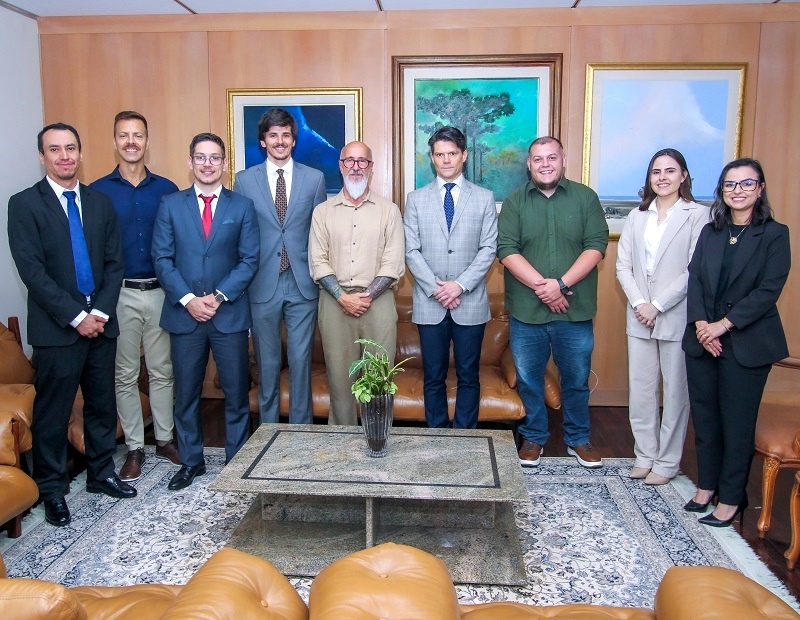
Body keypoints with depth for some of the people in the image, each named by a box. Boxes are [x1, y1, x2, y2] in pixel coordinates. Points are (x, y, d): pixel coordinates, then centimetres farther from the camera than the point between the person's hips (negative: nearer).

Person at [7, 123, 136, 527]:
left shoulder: (101, 202, 10)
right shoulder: (24, 204, -3)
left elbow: (114, 263, 7)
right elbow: (32, 271, -10)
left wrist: (101, 312, -6)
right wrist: (76, 316, -15)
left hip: (101, 322, 4)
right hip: (56, 327, -4)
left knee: (103, 405, 13)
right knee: (52, 413, 5)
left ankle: (101, 474, 29)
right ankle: (52, 489, 20)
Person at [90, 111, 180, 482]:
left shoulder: (167, 190, 4)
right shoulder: (98, 191, 1)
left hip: (161, 292, 1)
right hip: (119, 294, -1)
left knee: (162, 371, 10)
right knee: (125, 375, 8)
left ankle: (165, 440, 25)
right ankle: (134, 448, 20)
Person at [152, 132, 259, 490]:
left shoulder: (242, 206, 5)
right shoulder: (171, 205, 6)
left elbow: (249, 260, 0)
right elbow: (162, 259, 1)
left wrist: (219, 296, -11)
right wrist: (187, 299, -11)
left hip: (230, 314, -1)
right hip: (183, 314, 1)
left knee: (236, 393, 5)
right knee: (186, 393, 10)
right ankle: (191, 461, 25)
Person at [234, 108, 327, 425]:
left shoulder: (314, 178, 5)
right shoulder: (244, 179, 4)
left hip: (303, 283, 0)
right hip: (262, 284, 0)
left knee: (301, 360, 6)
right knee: (267, 362, 10)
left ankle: (301, 428, 21)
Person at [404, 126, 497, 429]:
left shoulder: (484, 198, 5)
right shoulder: (416, 199, 7)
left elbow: (488, 249, -1)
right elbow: (411, 251, 1)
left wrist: (460, 285, -13)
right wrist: (436, 288, -10)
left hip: (471, 303, 0)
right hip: (429, 303, 1)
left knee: (468, 376, 8)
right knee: (433, 377, 8)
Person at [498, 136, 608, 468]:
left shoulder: (585, 198, 3)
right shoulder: (514, 202, 3)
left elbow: (596, 245, -5)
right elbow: (507, 249, -7)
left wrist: (561, 284, -16)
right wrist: (541, 286, -17)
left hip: (575, 311, 0)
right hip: (526, 312, 0)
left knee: (576, 379, 13)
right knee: (529, 380, 12)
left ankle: (578, 439, 33)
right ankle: (533, 438, 31)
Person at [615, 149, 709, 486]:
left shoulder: (697, 215, -5)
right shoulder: (637, 216, 11)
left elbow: (694, 271, -11)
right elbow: (623, 265, 5)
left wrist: (657, 305, -13)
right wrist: (639, 303, -8)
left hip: (677, 317, -4)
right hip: (639, 317, 5)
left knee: (675, 391, 5)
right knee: (640, 389, 10)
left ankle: (667, 462, 17)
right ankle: (645, 455, 23)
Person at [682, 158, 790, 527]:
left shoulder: (774, 234, -2)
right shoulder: (710, 232, 11)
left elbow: (769, 290, -11)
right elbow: (694, 279, 3)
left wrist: (723, 324, -16)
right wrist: (701, 324, -11)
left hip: (747, 343, -4)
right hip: (702, 339, 4)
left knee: (737, 422, 3)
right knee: (704, 416, 10)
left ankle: (731, 499, 15)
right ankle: (706, 485, 26)